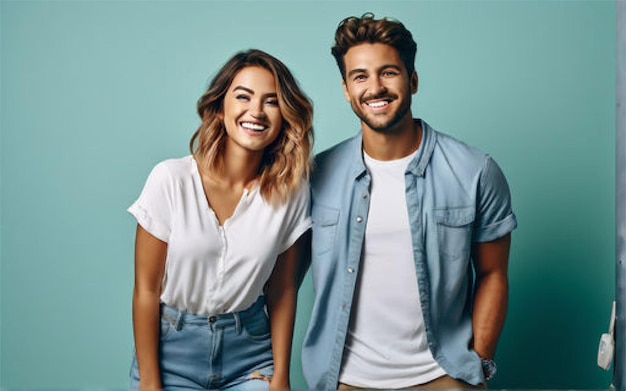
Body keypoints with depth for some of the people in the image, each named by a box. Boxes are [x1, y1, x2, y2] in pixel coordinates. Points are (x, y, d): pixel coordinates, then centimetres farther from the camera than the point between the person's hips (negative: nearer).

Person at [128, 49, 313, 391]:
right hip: (172, 349, -1)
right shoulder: (171, 179, -15)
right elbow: (146, 289, -9)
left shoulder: (291, 190, -8)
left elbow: (283, 290, 0)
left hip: (250, 351, 2)